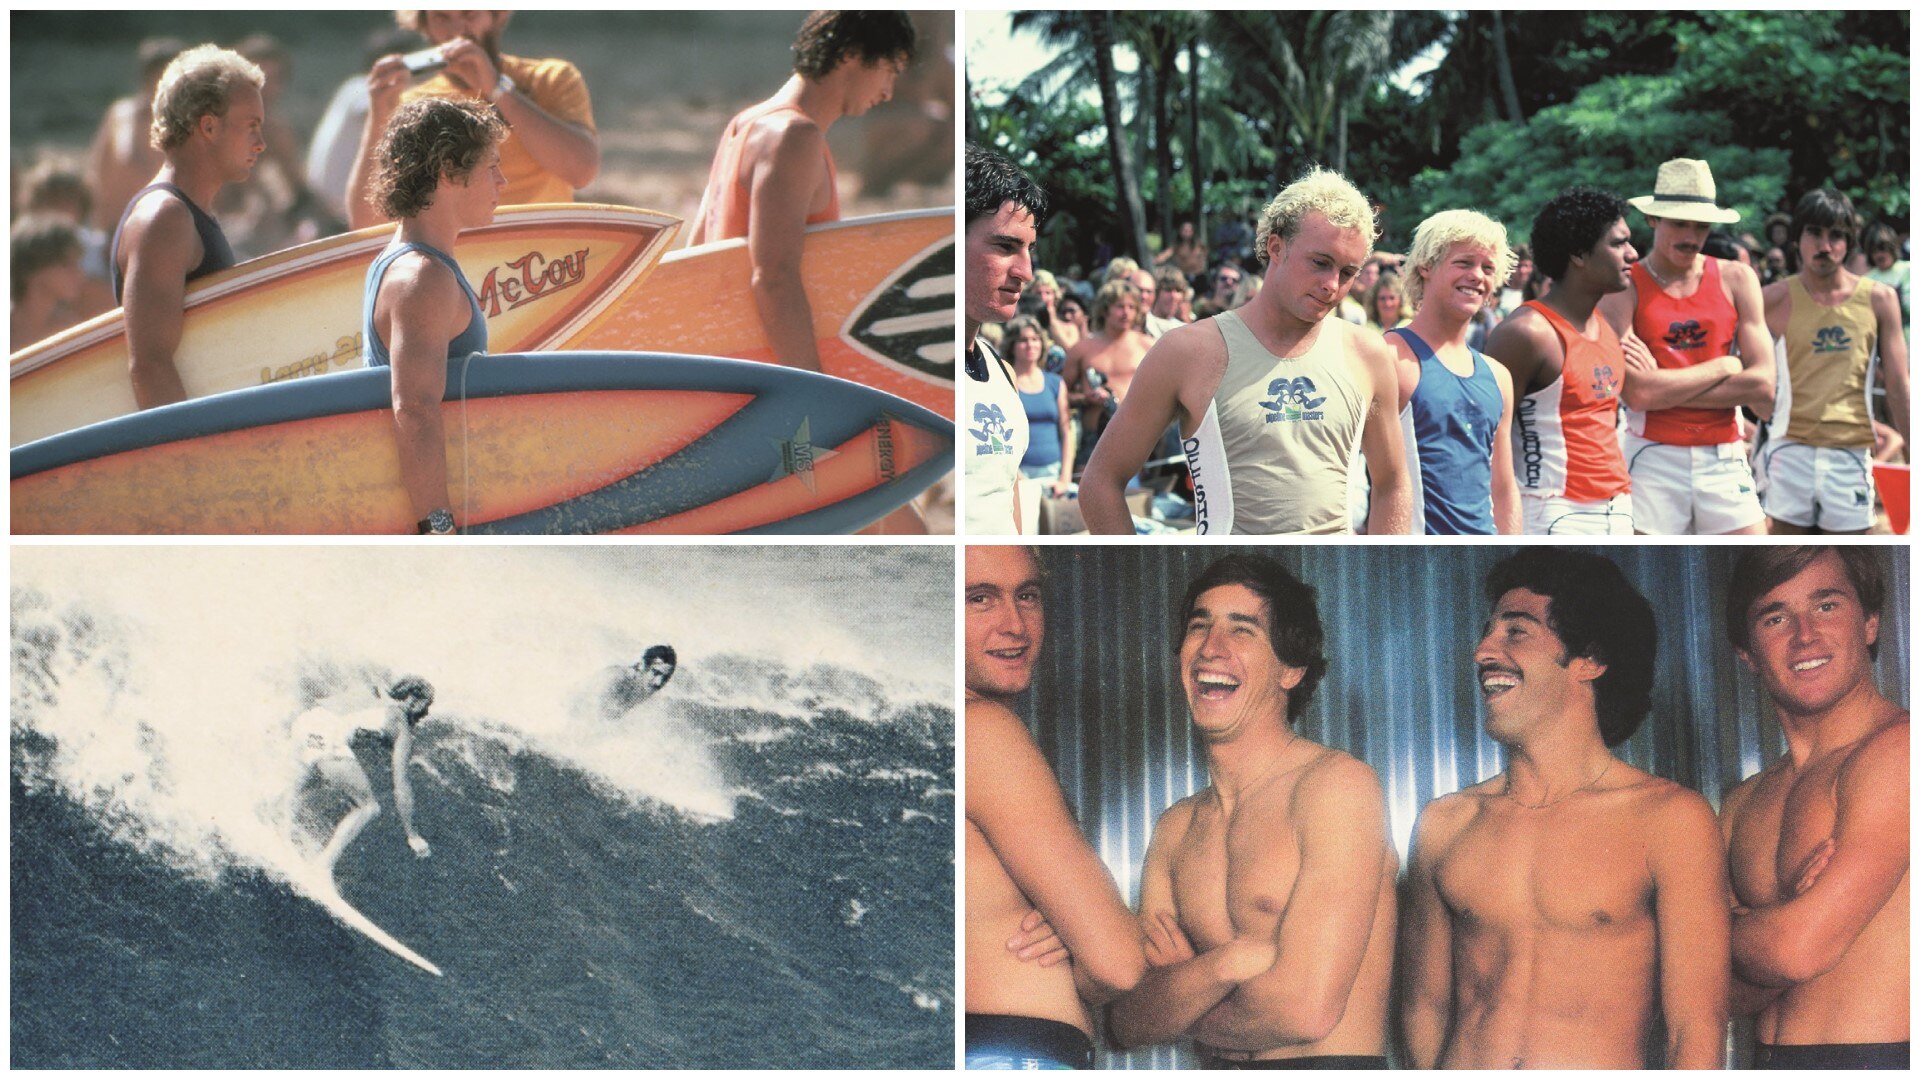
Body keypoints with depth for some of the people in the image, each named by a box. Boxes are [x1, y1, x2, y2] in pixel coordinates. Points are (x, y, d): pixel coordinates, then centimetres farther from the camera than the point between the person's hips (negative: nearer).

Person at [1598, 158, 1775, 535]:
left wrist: (1667, 388, -10)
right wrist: (1723, 367, -5)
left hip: (1725, 461, 3)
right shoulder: (1624, 287, -2)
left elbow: (1762, 387, -2)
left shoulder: (1736, 279, 8)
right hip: (1653, 461, -3)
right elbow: (1636, 392, -16)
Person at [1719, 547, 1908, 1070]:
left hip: (1881, 1056, -6)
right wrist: (1793, 911, -12)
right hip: (1772, 1063, 6)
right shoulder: (1744, 802, 11)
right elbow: (1731, 992, 5)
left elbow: (1801, 948, -17)